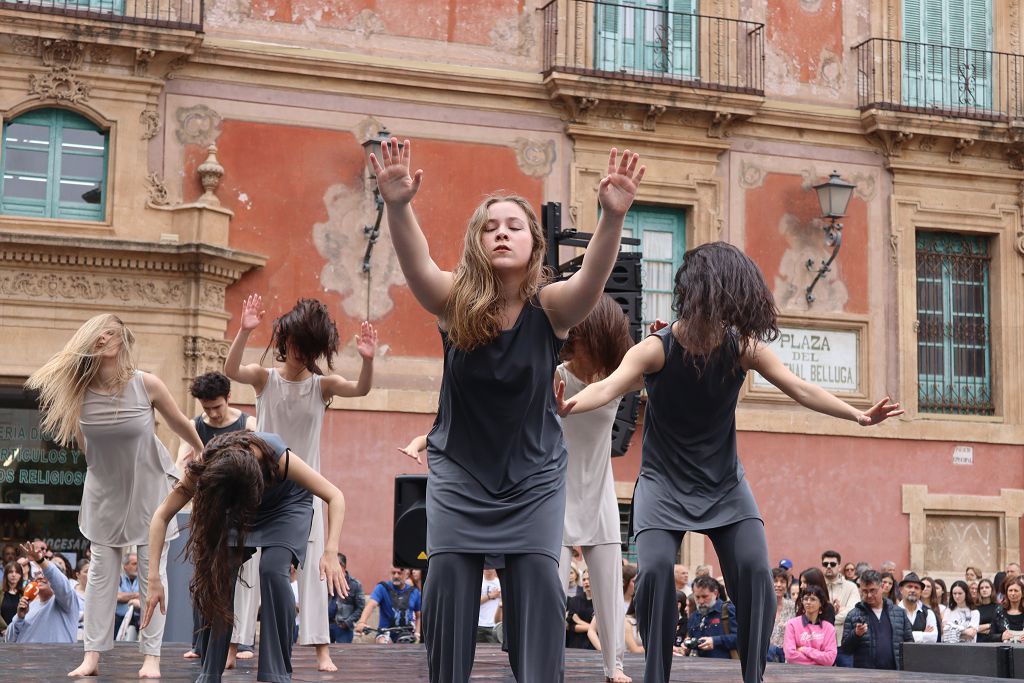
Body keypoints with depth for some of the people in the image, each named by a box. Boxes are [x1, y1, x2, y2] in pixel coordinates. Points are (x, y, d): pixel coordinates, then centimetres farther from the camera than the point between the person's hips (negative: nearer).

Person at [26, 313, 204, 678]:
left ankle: (151, 656, 3)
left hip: (149, 486, -2)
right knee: (101, 571, 3)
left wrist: (203, 454, 11)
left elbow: (180, 424, -3)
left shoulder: (147, 384, -21)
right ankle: (92, 655, 6)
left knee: (152, 571, 0)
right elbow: (82, 441, 5)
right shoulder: (78, 391, -15)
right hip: (105, 489, 2)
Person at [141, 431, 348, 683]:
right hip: (238, 507, 3)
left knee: (272, 570, -27)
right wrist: (154, 578, -32)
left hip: (287, 505, -3)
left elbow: (335, 497, -33)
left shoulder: (277, 457, -40)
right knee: (218, 569, -18)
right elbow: (162, 516, -26)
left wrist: (331, 553, -46)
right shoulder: (204, 468, -33)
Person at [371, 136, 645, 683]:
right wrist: (397, 206, -51)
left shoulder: (550, 307, -14)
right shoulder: (455, 302, -12)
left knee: (538, 576, -10)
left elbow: (593, 275, -33)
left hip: (534, 470, 0)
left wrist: (613, 216, -52)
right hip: (459, 466, 0)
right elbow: (415, 264, -32)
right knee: (448, 573, -8)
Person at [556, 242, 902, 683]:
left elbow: (801, 389, -12)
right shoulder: (657, 349, -19)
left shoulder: (743, 347, -11)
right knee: (655, 572, -20)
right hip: (664, 483, -2)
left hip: (725, 484, 2)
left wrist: (858, 415, -25)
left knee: (755, 572, -13)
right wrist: (568, 406, -55)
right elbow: (610, 386, -33)